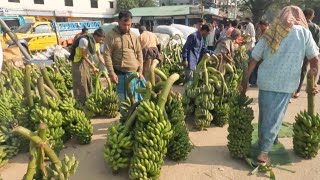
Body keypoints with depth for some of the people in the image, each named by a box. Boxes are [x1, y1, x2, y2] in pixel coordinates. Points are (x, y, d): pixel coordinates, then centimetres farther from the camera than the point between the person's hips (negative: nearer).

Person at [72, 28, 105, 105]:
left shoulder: (96, 43, -3)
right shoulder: (84, 40, -27)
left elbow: (99, 55, 5)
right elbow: (84, 56, -24)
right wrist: (93, 67, -20)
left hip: (86, 62, 8)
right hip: (78, 61, -8)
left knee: (88, 81, 15)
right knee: (80, 83, -4)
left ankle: (86, 100, 30)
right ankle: (80, 103, 7)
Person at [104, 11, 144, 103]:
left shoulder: (134, 36, 9)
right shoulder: (111, 36, -5)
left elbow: (139, 54, 11)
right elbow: (107, 55, -8)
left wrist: (140, 71, 6)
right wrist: (112, 73, -13)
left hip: (135, 73, 4)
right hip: (121, 74, -4)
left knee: (136, 99, 14)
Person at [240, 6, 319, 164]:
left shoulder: (270, 33, 8)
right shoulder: (303, 32, 2)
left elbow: (253, 60, 3)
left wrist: (245, 81, 7)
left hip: (266, 81, 3)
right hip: (286, 83, -2)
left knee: (264, 115, 17)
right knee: (274, 118, 6)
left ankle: (263, 143, 32)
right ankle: (264, 151, 8)